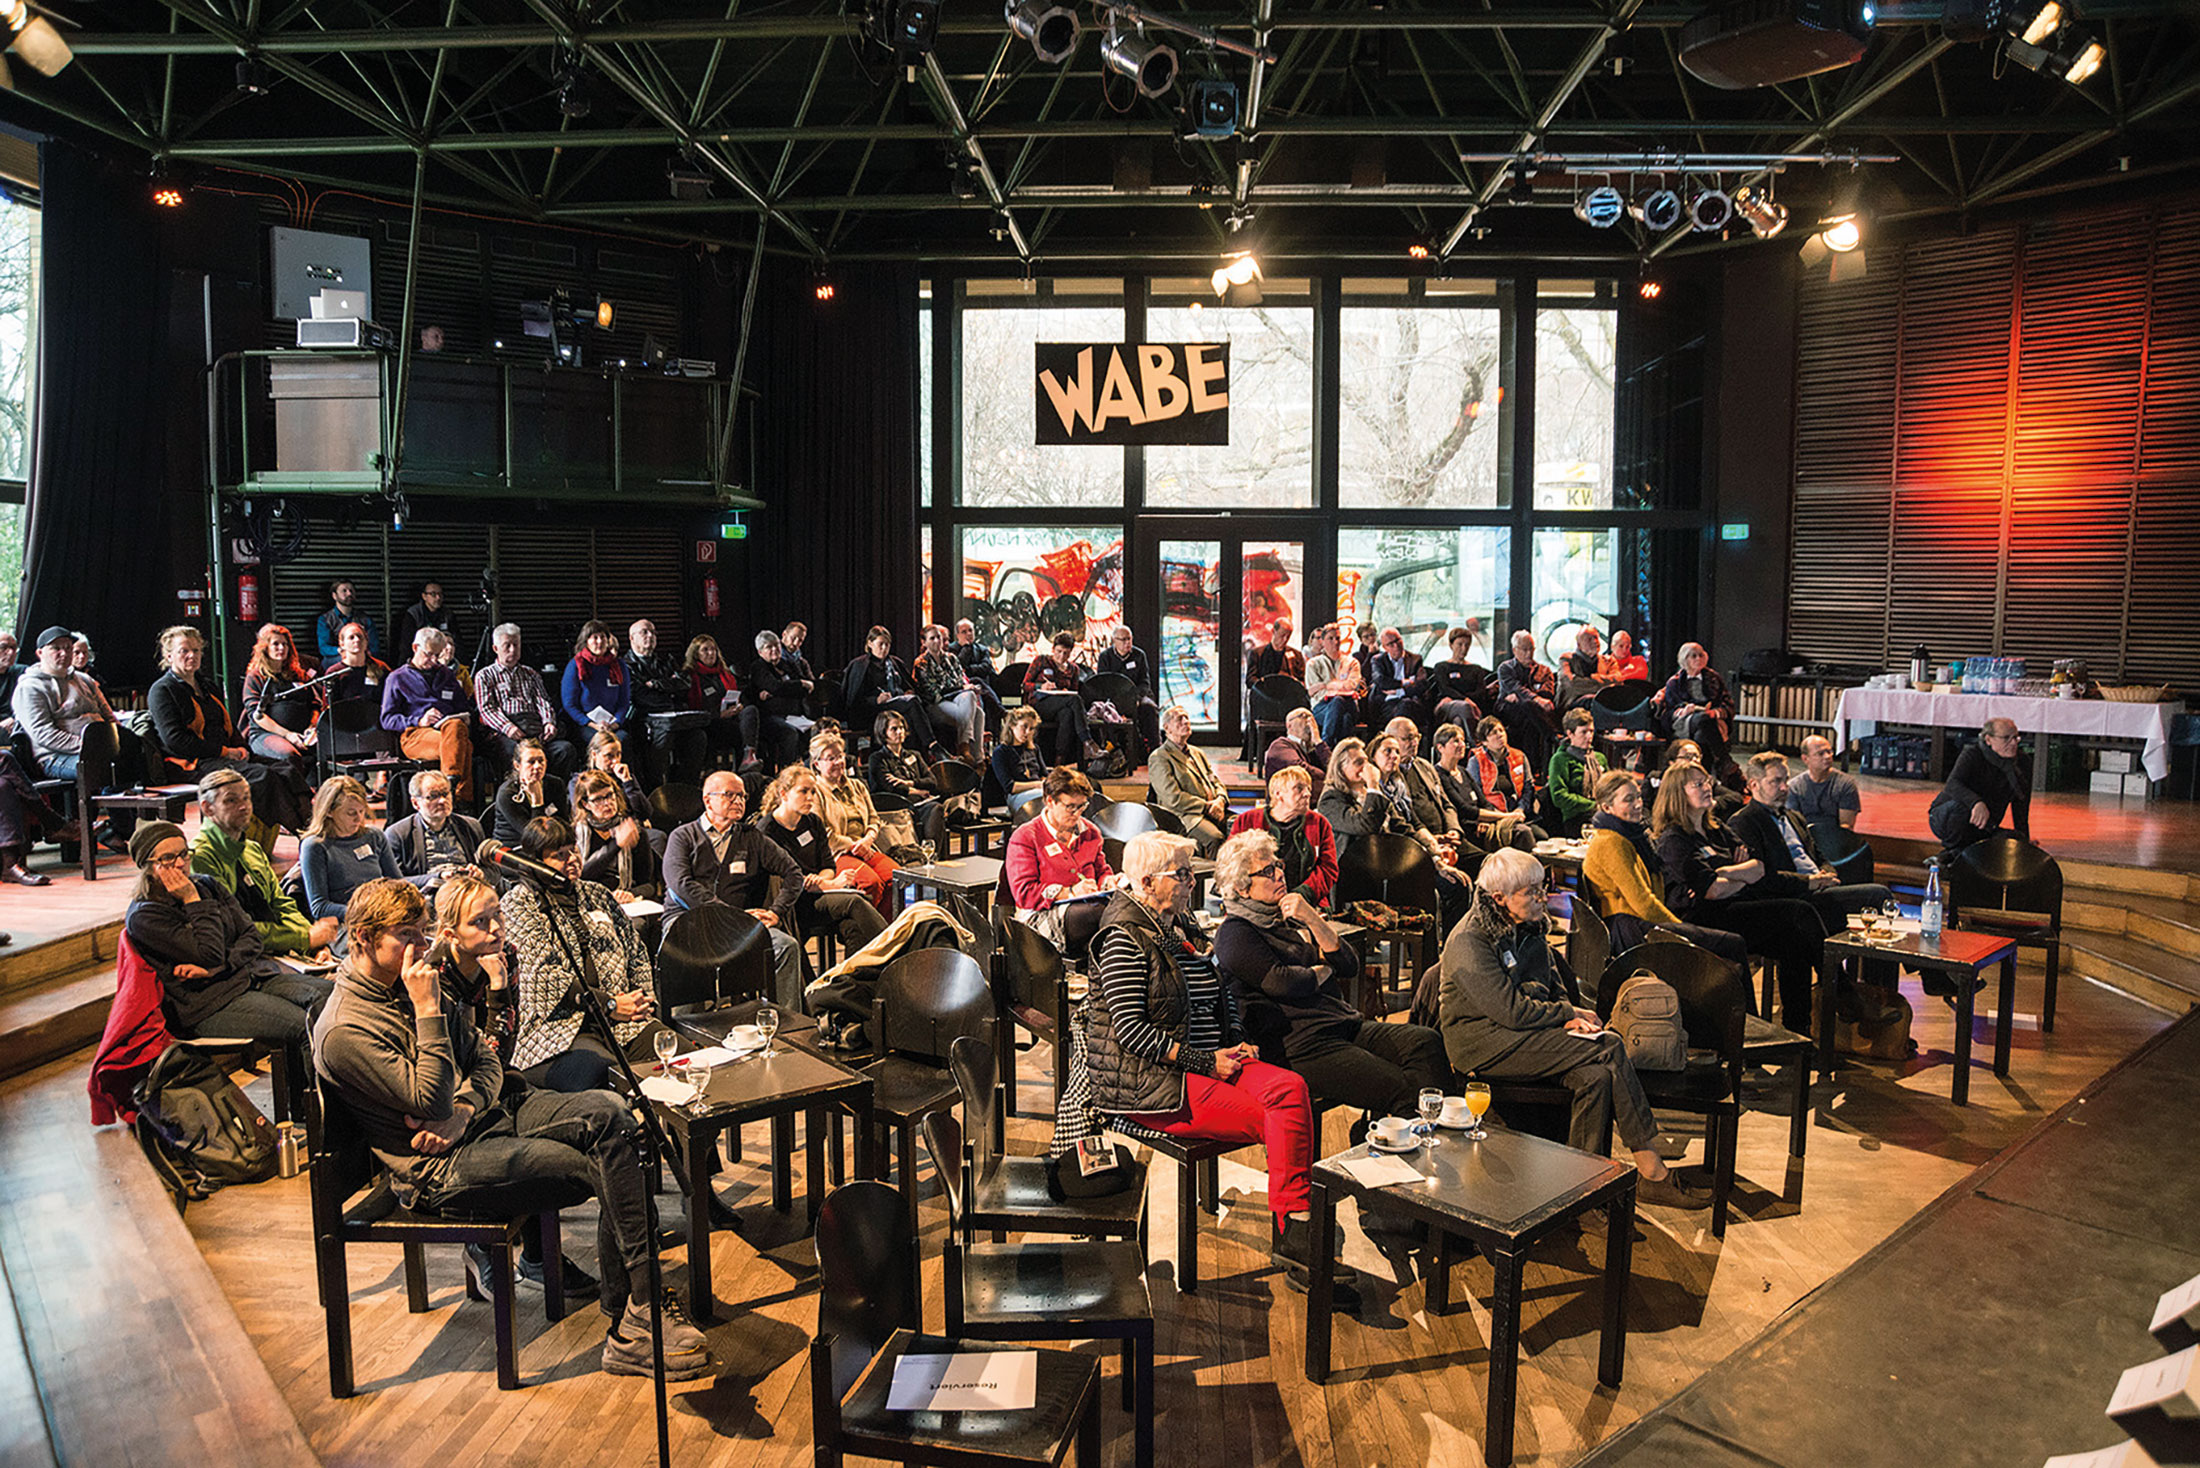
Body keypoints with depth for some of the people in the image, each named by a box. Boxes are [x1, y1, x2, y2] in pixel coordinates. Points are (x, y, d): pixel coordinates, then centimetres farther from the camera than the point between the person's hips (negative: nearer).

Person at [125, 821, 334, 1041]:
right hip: (208, 1002, -7)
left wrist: (213, 969, -11)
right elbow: (211, 955, -16)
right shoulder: (143, 916, -7)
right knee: (309, 1025, -29)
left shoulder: (206, 885, 13)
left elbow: (251, 936, 7)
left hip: (254, 972, 7)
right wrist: (193, 901, -10)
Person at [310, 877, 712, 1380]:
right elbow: (431, 1101, -19)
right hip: (440, 1168, -8)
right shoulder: (344, 1033, -13)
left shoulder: (409, 984, 13)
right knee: (606, 1167, -24)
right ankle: (634, 1327, -14)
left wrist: (463, 1110, -7)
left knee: (607, 1112, -22)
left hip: (485, 1110, 8)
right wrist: (428, 1011, -20)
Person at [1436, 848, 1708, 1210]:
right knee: (1609, 1048, -21)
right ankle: (1652, 1173, -14)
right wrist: (1570, 1014, -9)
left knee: (1596, 1077, -23)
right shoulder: (1468, 942, -16)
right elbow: (1512, 1011, -20)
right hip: (1484, 1046, -8)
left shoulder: (1528, 928, 10)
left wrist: (1571, 1019, -3)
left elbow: (1555, 987, 18)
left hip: (1525, 1034, 8)